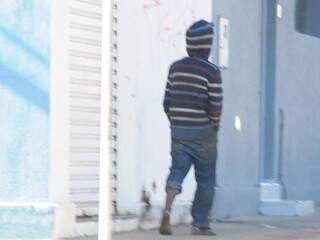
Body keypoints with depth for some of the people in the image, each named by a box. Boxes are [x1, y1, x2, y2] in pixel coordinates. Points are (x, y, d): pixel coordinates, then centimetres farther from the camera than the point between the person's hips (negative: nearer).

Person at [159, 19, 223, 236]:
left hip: (178, 129, 4)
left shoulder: (176, 67, 5)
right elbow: (215, 106, -14)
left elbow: (167, 102, 8)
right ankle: (200, 224, 14)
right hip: (203, 132, -4)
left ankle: (167, 209, -26)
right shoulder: (211, 71, -11)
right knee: (206, 179, 9)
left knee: (178, 170, 2)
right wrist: (215, 126, 3)